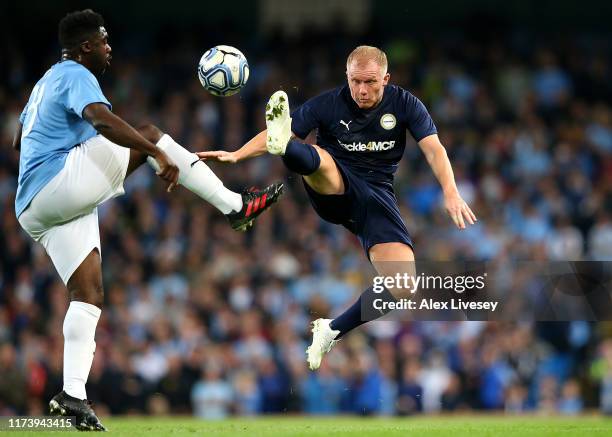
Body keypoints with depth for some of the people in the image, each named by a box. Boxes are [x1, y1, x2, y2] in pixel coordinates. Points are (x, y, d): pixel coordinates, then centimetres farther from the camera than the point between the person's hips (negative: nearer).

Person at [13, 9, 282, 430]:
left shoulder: (48, 81, 27)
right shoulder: (77, 76, -4)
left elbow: (19, 140, 38)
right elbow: (102, 119, -26)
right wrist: (159, 153, -29)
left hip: (35, 210, 10)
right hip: (61, 182, -10)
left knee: (89, 293, 3)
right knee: (150, 135, -8)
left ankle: (73, 394, -9)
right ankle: (235, 206, -10)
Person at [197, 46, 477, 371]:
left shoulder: (405, 104, -2)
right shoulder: (329, 104, -5)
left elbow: (433, 149, -11)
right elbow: (268, 133, -9)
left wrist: (450, 192, -28)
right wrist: (236, 154, -26)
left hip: (376, 196, 1)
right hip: (333, 188, -1)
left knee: (403, 287, -17)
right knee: (316, 158, -36)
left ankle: (332, 331, 0)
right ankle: (281, 146, -73)